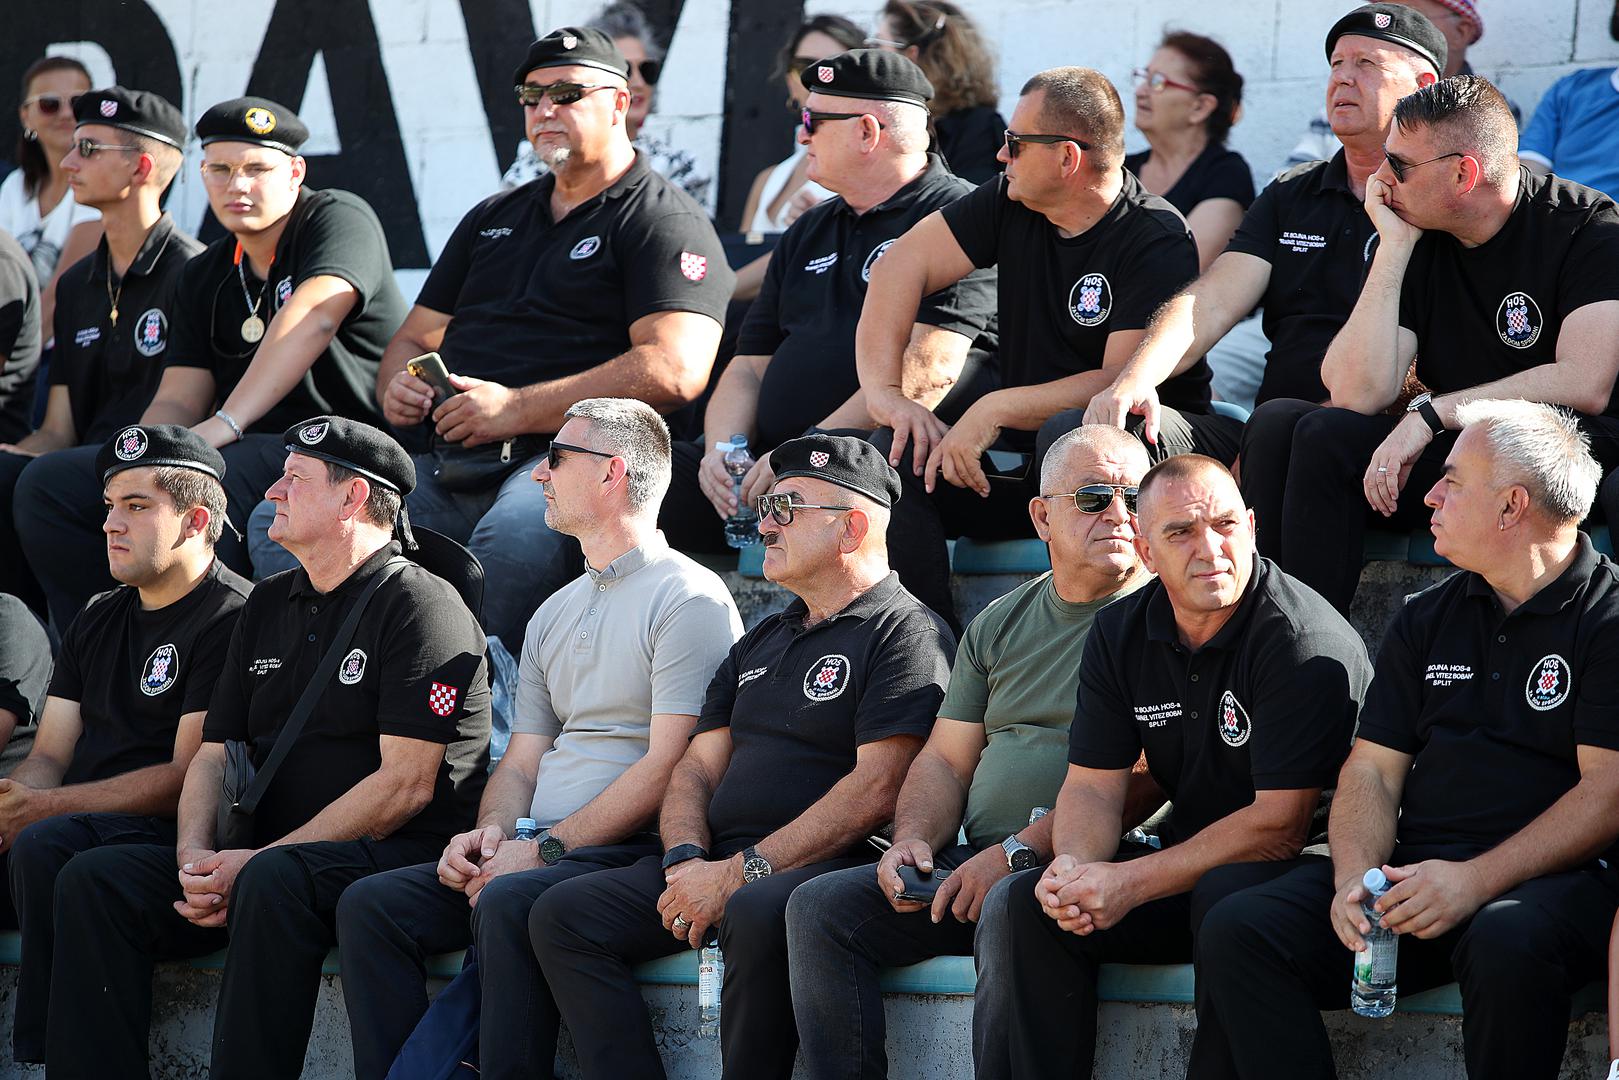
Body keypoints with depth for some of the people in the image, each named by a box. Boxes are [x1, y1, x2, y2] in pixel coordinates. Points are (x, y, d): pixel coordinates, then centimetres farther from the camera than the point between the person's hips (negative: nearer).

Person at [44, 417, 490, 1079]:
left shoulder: (421, 607, -5)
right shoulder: (269, 607, 20)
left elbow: (406, 784, -14)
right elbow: (215, 751, 18)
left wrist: (258, 861, -17)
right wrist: (196, 857, -5)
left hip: (404, 855, -7)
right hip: (258, 857, 7)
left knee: (276, 881, -39)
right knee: (93, 881, -12)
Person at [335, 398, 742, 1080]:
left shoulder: (690, 600, -4)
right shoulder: (554, 614, 24)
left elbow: (667, 766, -13)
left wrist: (545, 849, -16)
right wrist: (491, 832, -1)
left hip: (631, 850, -8)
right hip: (536, 851, 8)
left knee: (509, 904, -37)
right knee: (370, 905, -13)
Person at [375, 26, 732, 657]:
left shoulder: (663, 222, 5)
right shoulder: (493, 219, 29)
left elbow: (675, 371, -10)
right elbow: (416, 338, 33)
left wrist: (517, 409, -13)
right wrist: (398, 388, 5)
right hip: (445, 462, 6)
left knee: (514, 537, -41)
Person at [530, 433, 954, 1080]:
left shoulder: (905, 633, -2)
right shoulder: (762, 643, 25)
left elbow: (876, 790, -14)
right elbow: (698, 767, 21)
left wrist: (740, 874, -17)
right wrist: (687, 862, -3)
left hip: (826, 869, -8)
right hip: (715, 869, 8)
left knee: (758, 915, -40)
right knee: (563, 913, -10)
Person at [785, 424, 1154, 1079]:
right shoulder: (1000, 625, 21)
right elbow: (946, 759, 23)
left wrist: (1018, 852, -18)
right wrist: (913, 840, 0)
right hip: (976, 869, 7)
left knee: (1009, 909, -38)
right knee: (820, 907, -11)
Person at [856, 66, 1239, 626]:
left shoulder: (1159, 241, -14)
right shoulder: (1012, 203, 5)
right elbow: (904, 263, 5)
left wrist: (996, 410, -25)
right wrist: (884, 389, -8)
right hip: (1024, 452, 6)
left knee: (1071, 432, -39)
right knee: (896, 452, -18)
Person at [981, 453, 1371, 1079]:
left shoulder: (1304, 640, -19)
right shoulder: (1120, 635, 3)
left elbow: (1280, 826, -23)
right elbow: (1093, 785, 5)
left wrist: (1131, 883, -24)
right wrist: (1075, 865, -20)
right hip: (1189, 860, 7)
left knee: (1225, 898, -37)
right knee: (1025, 904, -11)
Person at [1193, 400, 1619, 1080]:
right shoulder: (1428, 620, 20)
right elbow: (1373, 769, 16)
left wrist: (1477, 880, -21)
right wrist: (1355, 875, -7)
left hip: (1553, 874, -6)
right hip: (1414, 871, 6)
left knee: (1509, 943, -41)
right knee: (1236, 931, -17)